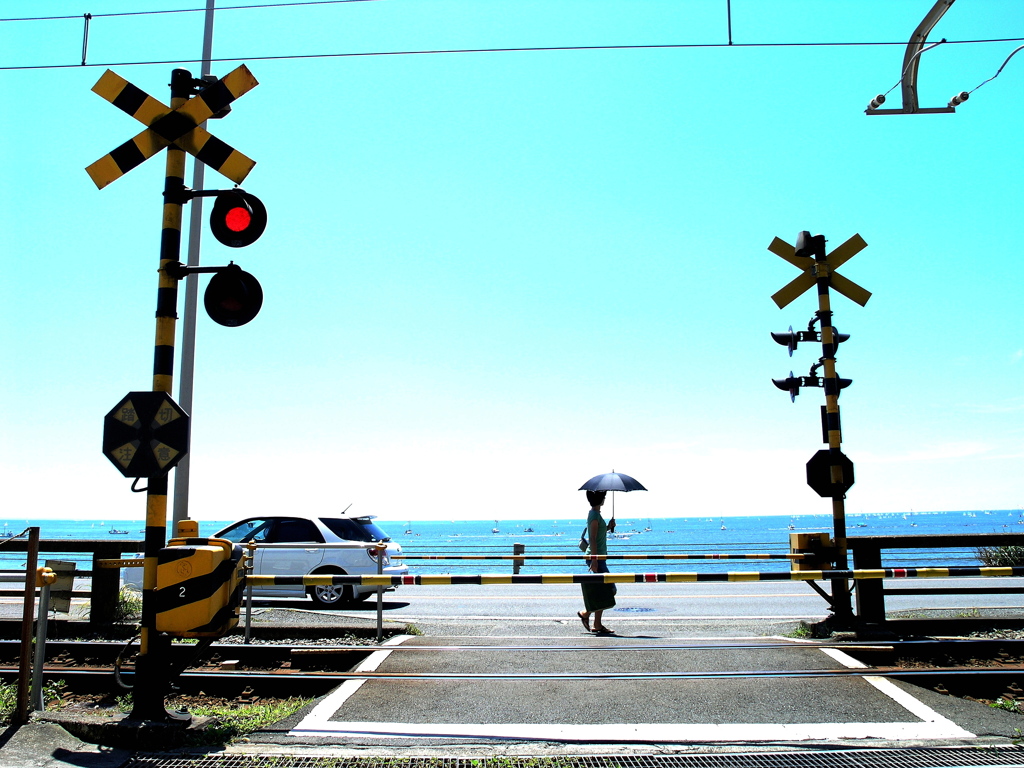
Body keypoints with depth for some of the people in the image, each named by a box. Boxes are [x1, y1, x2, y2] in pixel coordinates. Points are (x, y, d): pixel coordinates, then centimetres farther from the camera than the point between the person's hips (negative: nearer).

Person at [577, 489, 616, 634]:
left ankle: (597, 624, 11)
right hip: (596, 557, -10)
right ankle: (585, 613, 1)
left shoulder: (595, 514, 15)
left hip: (600, 557, 10)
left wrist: (608, 527, 10)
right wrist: (594, 560, -23)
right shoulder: (594, 515, -14)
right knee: (608, 589, -9)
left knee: (602, 592, 9)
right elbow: (592, 539, -20)